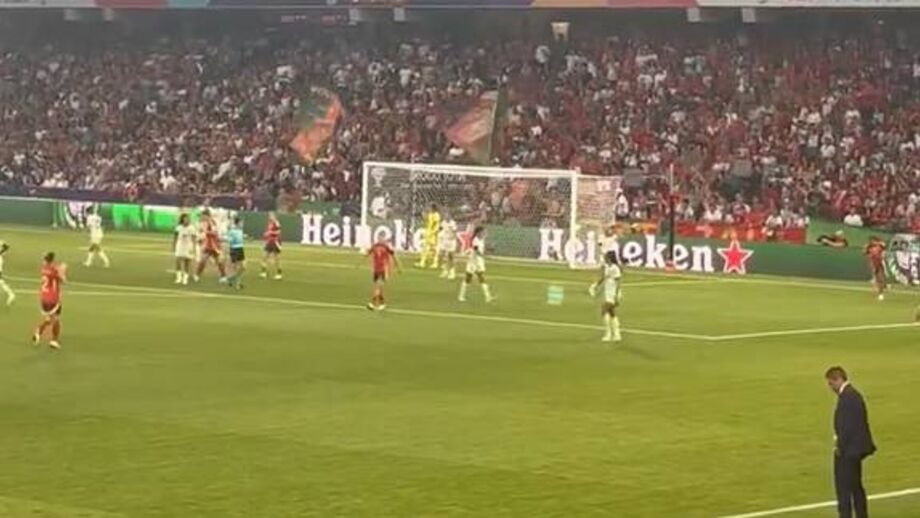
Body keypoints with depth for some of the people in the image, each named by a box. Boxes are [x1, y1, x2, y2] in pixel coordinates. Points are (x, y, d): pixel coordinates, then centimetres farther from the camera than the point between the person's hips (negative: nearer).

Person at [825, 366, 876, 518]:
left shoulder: (846, 396, -19)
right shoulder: (854, 393, 13)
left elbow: (845, 426, -23)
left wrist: (840, 447, -14)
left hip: (848, 450, -10)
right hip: (856, 448, 10)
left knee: (843, 487, -5)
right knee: (856, 486, 18)